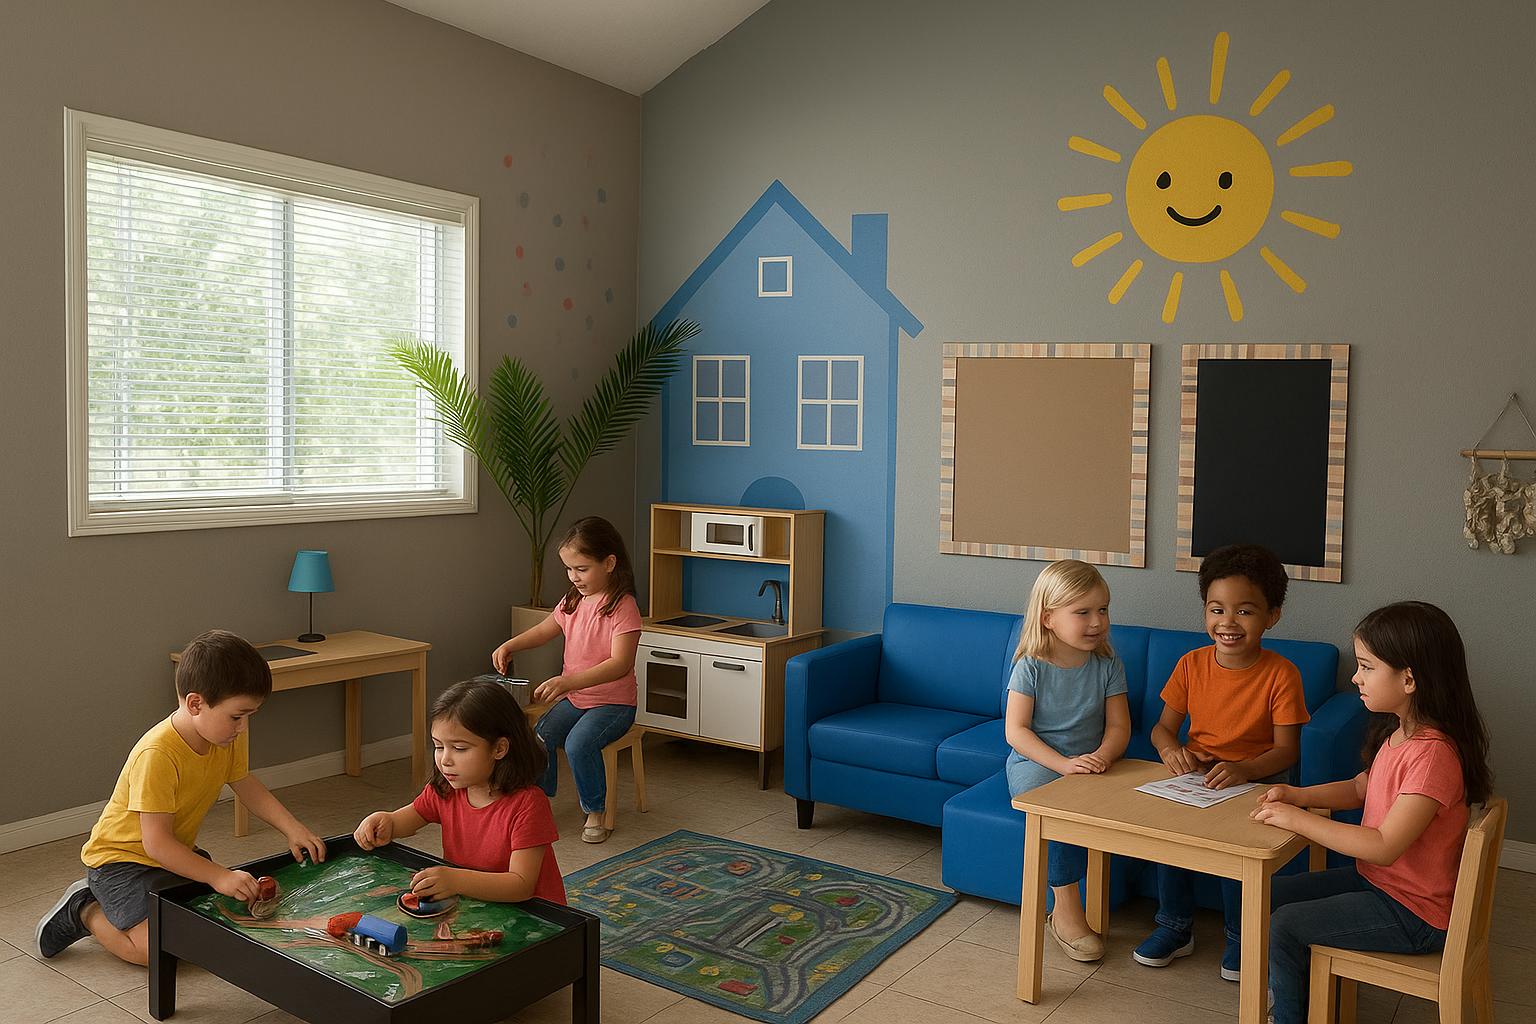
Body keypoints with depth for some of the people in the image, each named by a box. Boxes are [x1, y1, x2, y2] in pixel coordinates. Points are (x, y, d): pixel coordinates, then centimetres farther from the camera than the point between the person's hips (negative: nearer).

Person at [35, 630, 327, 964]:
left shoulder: (227, 739, -9)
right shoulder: (156, 755, -33)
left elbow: (247, 786, 6)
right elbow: (157, 843, -30)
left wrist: (292, 829, -6)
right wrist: (218, 876, -34)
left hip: (177, 853, 8)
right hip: (121, 857, -8)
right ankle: (86, 912, 6)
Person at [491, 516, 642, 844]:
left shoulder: (623, 606, -18)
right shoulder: (573, 600, 6)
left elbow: (620, 664, -28)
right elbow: (544, 630, 23)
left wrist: (569, 681, -39)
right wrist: (509, 646, 4)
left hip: (614, 703, -6)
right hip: (573, 698, 7)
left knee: (578, 743, -30)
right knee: (539, 736, -18)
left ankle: (595, 813, -8)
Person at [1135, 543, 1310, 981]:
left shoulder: (1281, 674, -11)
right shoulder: (1191, 665, -1)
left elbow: (1287, 749, -13)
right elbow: (1163, 726, 5)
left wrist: (1245, 769, -33)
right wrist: (1172, 750, -19)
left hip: (1258, 781, -3)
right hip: (1197, 777, 3)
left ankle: (1242, 938, -2)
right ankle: (1176, 927, 0)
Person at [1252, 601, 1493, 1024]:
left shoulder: (1431, 754, -30)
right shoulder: (1399, 732, 1)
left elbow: (1383, 847, -32)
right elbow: (1360, 788, 15)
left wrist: (1296, 819, -26)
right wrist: (1299, 795, -3)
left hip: (1413, 914, -9)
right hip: (1376, 879, 9)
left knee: (1283, 926, -12)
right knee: (1269, 894, 9)